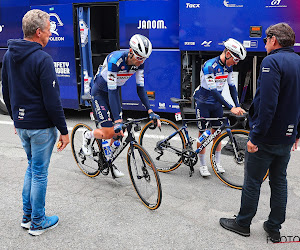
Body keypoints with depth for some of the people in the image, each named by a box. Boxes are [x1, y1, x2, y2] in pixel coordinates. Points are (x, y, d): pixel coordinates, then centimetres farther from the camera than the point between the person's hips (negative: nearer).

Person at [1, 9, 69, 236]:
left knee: (32, 167, 22)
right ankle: (37, 223, 19)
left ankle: (27, 216, 30)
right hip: (41, 126, -8)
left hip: (22, 123, 8)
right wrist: (63, 130, -13)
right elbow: (52, 100, -20)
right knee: (40, 173, 5)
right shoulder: (42, 59, -19)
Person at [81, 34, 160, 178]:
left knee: (117, 132, 1)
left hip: (114, 91, 6)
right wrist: (117, 120, -39)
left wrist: (150, 111, -18)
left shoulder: (139, 62, -16)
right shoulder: (115, 60, -35)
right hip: (100, 92, -6)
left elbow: (140, 88, -9)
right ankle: (87, 135, 19)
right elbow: (111, 91, -35)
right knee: (108, 133, -12)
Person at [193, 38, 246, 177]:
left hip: (216, 103, 6)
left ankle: (217, 163, 21)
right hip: (203, 102, -6)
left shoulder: (228, 67, -2)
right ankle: (202, 165, 12)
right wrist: (231, 108, -32)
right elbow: (213, 90, -31)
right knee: (203, 134, 0)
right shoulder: (209, 66, -26)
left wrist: (238, 106, -6)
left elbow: (232, 86, 5)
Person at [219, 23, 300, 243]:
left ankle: (243, 223, 21)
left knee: (252, 182, 6)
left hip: (266, 138, -8)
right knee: (279, 181, 16)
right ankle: (274, 228, 27)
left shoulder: (272, 62, -18)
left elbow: (267, 105, -27)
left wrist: (255, 137, -22)